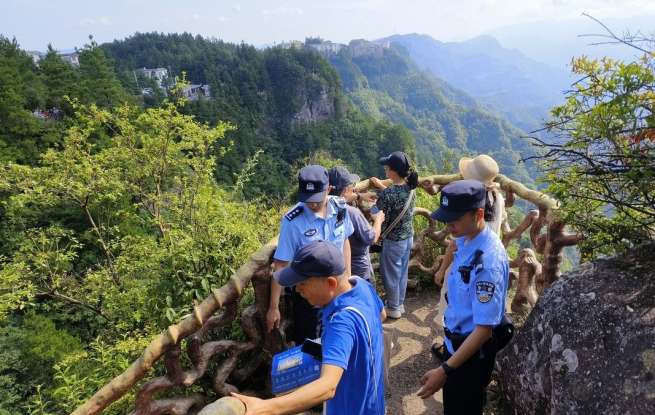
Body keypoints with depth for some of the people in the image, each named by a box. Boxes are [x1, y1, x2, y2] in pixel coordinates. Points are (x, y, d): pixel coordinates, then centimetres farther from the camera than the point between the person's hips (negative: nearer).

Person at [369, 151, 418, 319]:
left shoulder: (387, 194, -27)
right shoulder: (410, 187, -4)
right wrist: (381, 185, 21)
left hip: (393, 241, -7)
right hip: (408, 237, 7)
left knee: (391, 275, 13)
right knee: (402, 272, 22)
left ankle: (393, 309, 29)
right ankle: (399, 304, 39)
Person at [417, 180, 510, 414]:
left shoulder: (488, 261, -33)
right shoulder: (464, 240, -6)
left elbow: (484, 328, -31)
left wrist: (445, 370, -30)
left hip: (472, 349, -8)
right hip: (456, 340, 8)